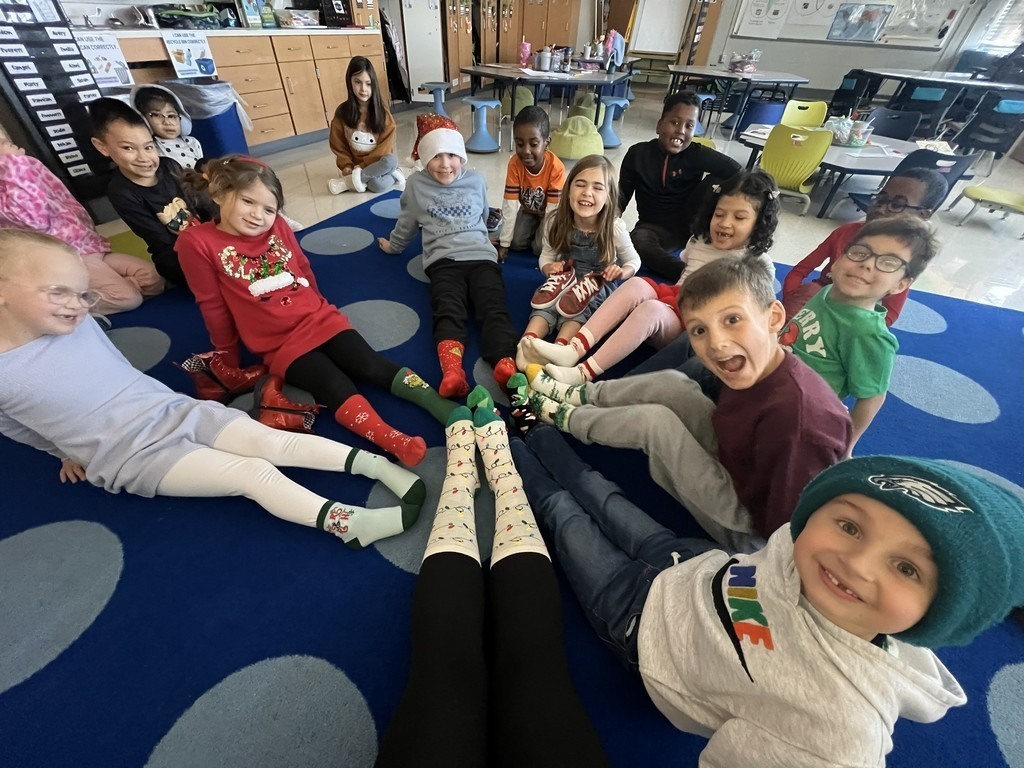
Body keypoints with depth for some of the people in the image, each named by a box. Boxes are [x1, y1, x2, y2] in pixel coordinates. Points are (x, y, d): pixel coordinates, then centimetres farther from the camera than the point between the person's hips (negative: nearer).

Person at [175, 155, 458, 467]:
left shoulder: (278, 227, 4)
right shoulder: (196, 241, -5)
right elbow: (212, 305, 2)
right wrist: (228, 356, 11)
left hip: (322, 320, 3)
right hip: (280, 344, -3)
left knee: (372, 366, -16)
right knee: (336, 388, -23)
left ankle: (438, 404, -24)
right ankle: (396, 443, -39)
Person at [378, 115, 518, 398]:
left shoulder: (476, 181, 20)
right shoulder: (416, 185, 15)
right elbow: (406, 223, 30)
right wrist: (393, 245, 42)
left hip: (481, 255, 2)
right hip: (443, 259, -1)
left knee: (494, 309, -29)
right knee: (449, 311, -32)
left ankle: (506, 367, -53)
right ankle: (452, 371, -57)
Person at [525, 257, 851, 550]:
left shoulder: (799, 418, -37)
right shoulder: (757, 368, -14)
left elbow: (787, 532, -28)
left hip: (747, 530, -6)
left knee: (654, 421, -17)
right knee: (669, 384, -8)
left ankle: (565, 419, 8)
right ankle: (574, 396, 9)